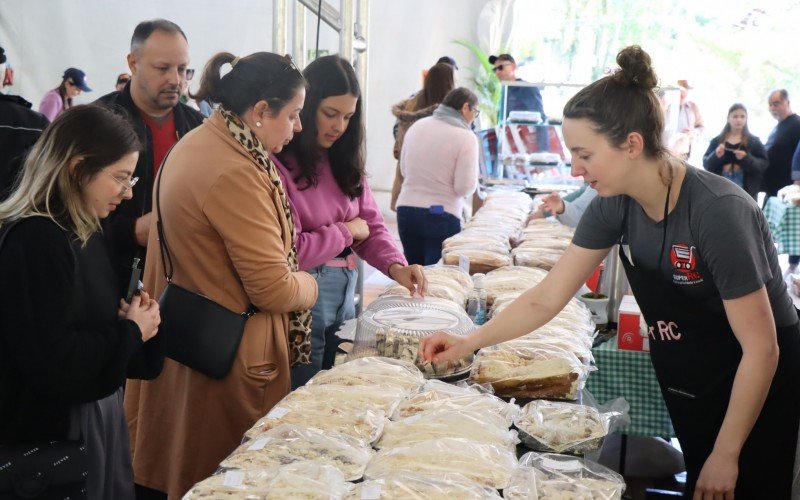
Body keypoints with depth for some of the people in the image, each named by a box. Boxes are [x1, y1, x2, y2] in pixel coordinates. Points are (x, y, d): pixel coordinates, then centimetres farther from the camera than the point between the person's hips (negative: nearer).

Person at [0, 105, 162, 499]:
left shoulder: (80, 233, 8)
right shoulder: (35, 242, -23)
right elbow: (51, 362, -29)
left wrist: (127, 321, -2)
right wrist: (130, 331, -16)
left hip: (96, 415, 9)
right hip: (56, 434, -9)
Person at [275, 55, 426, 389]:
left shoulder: (344, 162, 9)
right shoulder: (279, 165, -18)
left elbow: (372, 225, 9)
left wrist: (396, 266, -10)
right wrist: (346, 231, -8)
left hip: (344, 295, 8)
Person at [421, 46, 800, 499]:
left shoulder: (718, 212, -30)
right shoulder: (616, 206, -11)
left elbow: (761, 348, -24)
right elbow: (546, 300, -5)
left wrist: (727, 455, -19)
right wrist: (469, 342, -15)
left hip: (755, 383, -6)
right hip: (685, 376, 6)